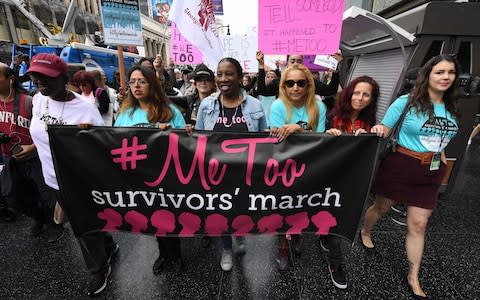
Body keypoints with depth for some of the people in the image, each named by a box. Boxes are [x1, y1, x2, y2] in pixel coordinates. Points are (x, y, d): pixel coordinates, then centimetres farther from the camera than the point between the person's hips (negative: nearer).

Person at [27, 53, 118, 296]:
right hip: (54, 179, 7)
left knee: (86, 227, 11)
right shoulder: (38, 100, -2)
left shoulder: (85, 108, -21)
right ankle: (108, 247, 49)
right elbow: (39, 134, 13)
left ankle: (99, 269, 37)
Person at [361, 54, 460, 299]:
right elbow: (384, 131, -8)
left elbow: (441, 138, 19)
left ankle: (413, 277, 24)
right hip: (401, 166, -4)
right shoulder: (406, 102, -11)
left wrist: (442, 162, 14)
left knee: (418, 224, 9)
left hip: (430, 172, 4)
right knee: (382, 207, 14)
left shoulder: (451, 107, 6)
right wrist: (377, 131, -29)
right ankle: (365, 232, 47)